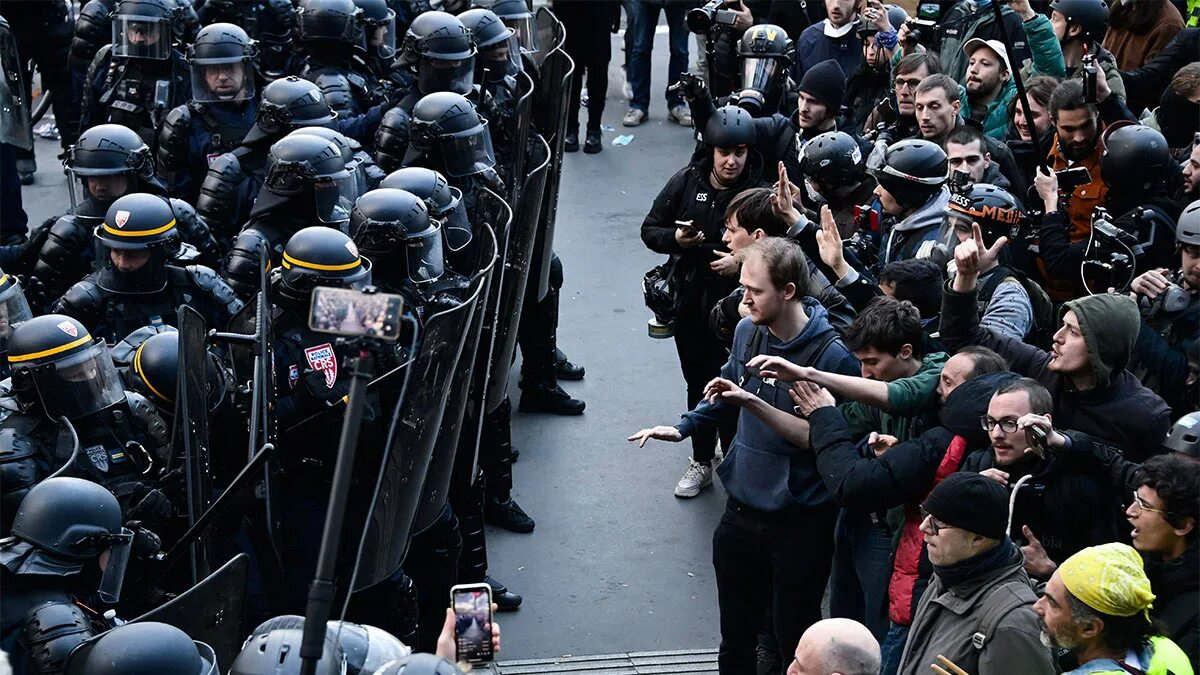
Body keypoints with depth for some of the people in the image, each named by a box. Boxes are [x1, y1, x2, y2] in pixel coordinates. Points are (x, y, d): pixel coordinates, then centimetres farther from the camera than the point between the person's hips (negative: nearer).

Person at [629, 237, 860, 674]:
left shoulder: (832, 355, -20)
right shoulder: (748, 331, 0)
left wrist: (754, 403, -26)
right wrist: (683, 427, 10)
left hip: (799, 520, -6)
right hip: (743, 508, 6)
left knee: (794, 638, 9)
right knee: (735, 634, 18)